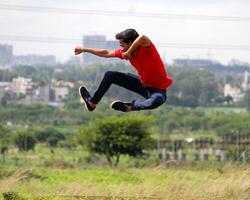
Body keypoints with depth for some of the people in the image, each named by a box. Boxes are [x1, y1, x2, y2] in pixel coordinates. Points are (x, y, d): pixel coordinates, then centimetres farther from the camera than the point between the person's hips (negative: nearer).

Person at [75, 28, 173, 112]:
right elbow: (106, 53, 7)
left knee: (157, 100, -45)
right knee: (109, 75, 7)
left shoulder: (146, 48, -28)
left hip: (158, 89, -7)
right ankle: (92, 102, 22)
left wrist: (129, 52, -39)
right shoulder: (125, 52, -6)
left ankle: (129, 107, -20)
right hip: (142, 83, 7)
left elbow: (142, 38, -53)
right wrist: (84, 49, 13)